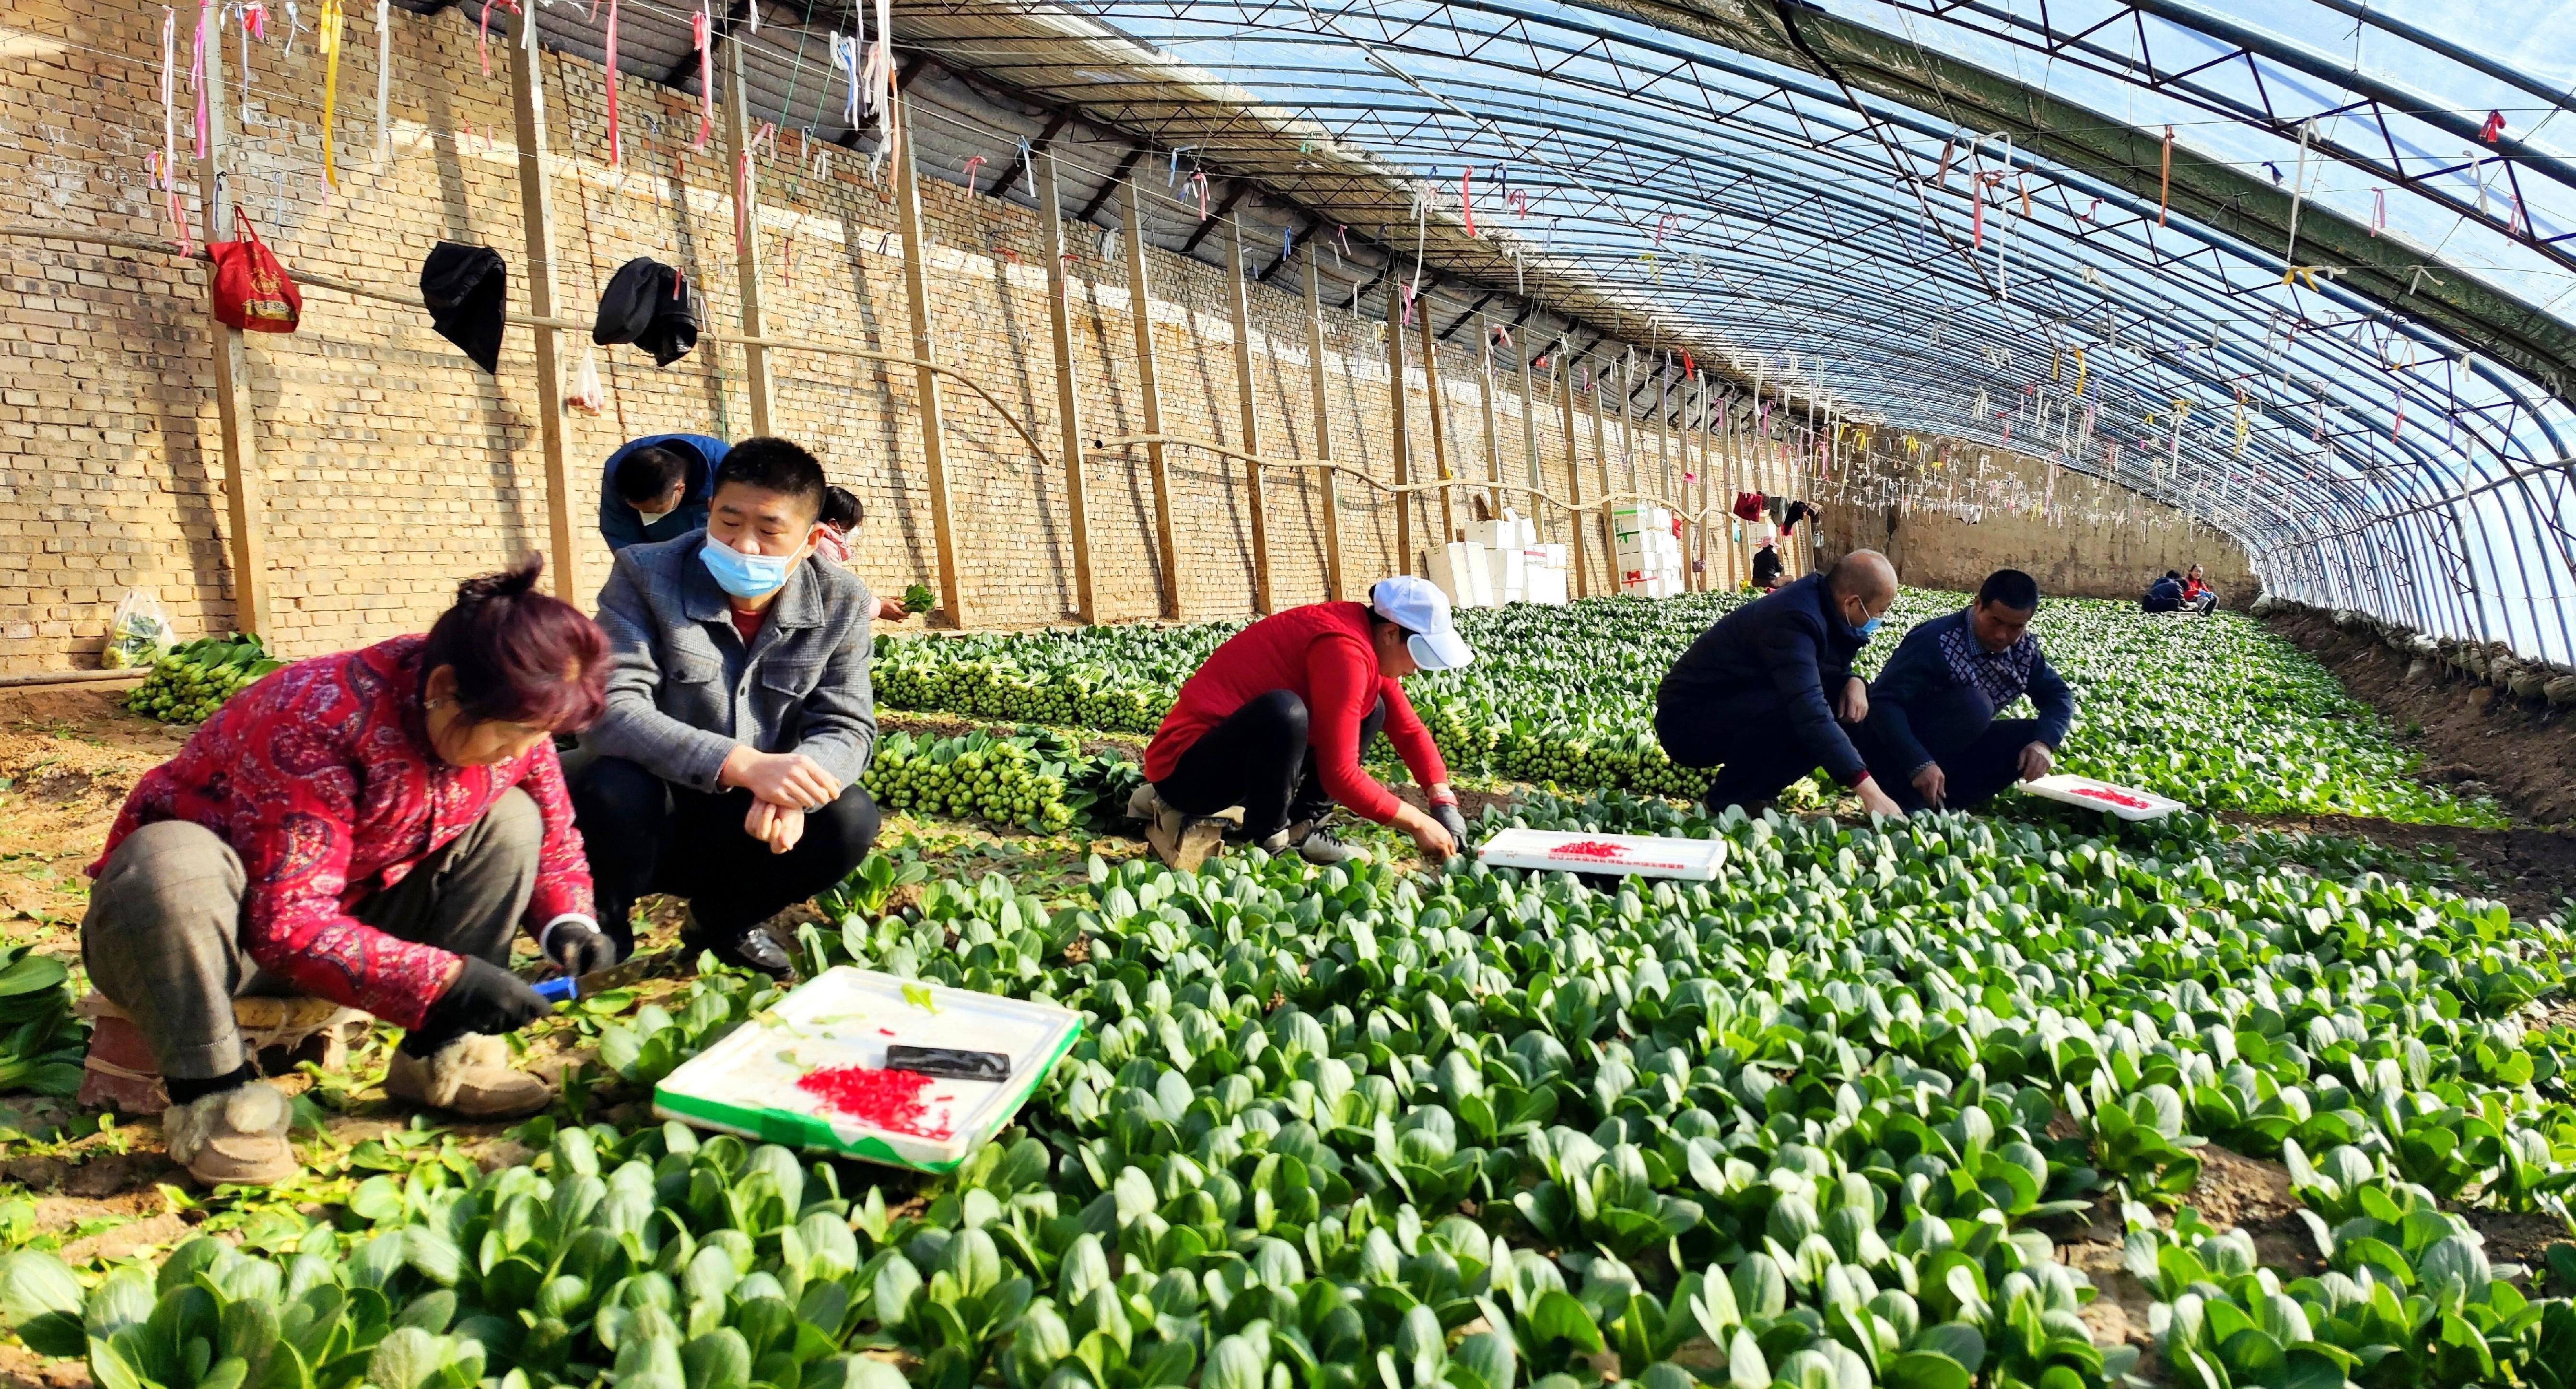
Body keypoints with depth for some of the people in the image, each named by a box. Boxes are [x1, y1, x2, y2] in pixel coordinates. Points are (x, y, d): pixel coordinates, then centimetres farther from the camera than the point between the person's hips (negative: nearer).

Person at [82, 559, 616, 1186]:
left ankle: (438, 1058, -9)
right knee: (170, 858, -37)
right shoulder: (320, 719, -34)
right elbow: (289, 924, -36)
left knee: (510, 820, -8)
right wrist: (444, 981, -42)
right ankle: (214, 1096, -23)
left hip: (351, 916, 6)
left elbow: (553, 837, 2)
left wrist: (569, 923, -19)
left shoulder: (511, 720, -14)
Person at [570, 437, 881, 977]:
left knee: (850, 818, -24)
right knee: (614, 787, -35)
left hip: (746, 829, 3)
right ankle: (602, 930, -1)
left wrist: (789, 786, -34)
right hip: (648, 818, -3)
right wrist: (745, 765, -42)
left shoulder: (842, 603, -7)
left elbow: (846, 728, -8)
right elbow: (608, 710, -27)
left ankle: (724, 920, 7)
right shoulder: (645, 575, -15)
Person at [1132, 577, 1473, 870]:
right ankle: (1266, 842, -15)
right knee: (1284, 712, -38)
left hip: (1241, 758, 10)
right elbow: (1339, 773, -25)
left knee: (1370, 710, 8)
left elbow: (1409, 730, 11)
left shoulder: (1367, 640, 5)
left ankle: (1299, 828, 2)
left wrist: (1445, 805, -1)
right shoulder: (1344, 648, -24)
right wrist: (1419, 823, -16)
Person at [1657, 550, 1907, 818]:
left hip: (1736, 710, 10)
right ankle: (1731, 801, -11)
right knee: (1801, 716, -33)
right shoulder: (1792, 620, -28)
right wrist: (1868, 788, -40)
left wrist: (1854, 682, -10)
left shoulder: (1816, 601, 1)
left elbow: (1836, 670, 15)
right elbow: (1810, 713, -38)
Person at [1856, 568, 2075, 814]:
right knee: (1973, 705, -30)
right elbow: (1883, 702, -31)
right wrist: (1920, 764, -40)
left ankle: (1944, 800, -13)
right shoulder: (1937, 641, -24)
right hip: (1896, 749, -7)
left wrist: (2044, 744, -20)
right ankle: (1905, 798, -22)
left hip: (1953, 748, 7)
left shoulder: (2024, 650, -3)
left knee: (2033, 736, -11)